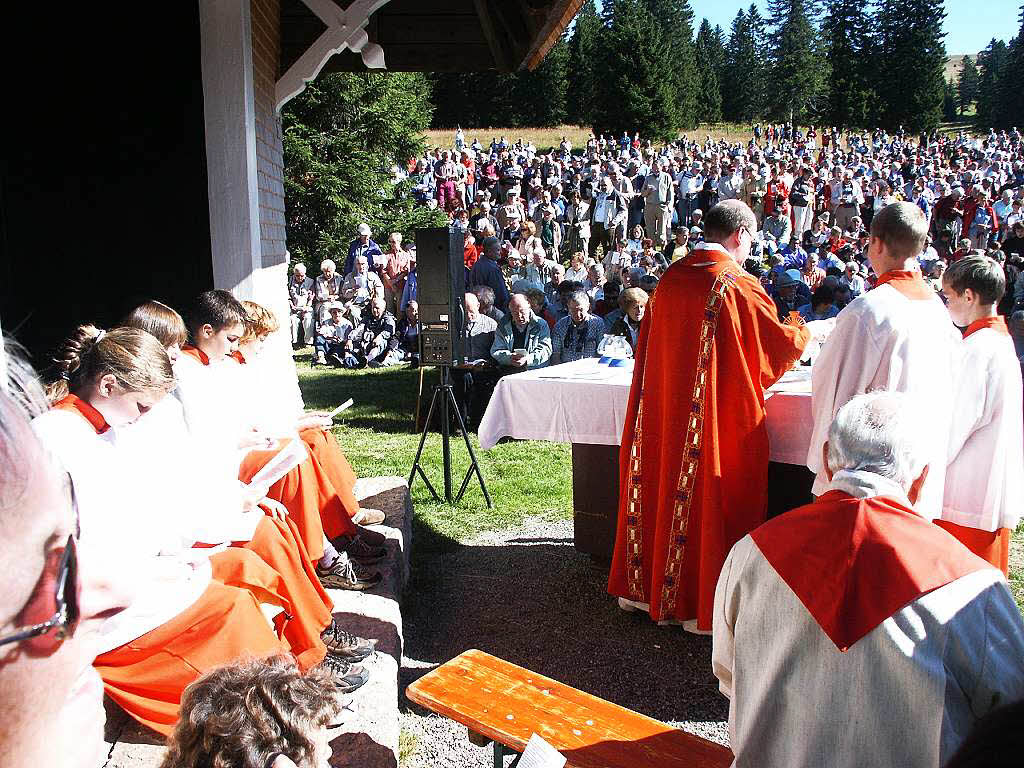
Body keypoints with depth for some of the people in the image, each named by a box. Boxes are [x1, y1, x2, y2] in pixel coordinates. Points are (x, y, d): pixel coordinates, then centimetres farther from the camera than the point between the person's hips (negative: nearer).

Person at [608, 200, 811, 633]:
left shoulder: (671, 278, 5)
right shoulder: (737, 284, -14)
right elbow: (779, 342, -4)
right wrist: (806, 332, 18)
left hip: (664, 414, 6)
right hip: (721, 418, -6)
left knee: (664, 488, 16)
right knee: (711, 501, 5)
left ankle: (645, 586, 30)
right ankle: (703, 603, 17)